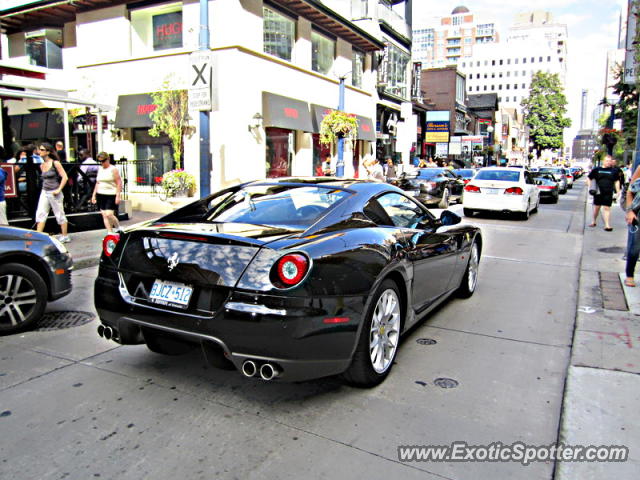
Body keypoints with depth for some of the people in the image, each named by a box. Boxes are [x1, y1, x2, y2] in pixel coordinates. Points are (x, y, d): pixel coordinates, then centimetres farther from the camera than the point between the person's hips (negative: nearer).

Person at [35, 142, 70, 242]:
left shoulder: (55, 163, -10)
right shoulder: (42, 165, 9)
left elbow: (65, 177, -13)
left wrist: (58, 190, -16)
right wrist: (45, 187, 12)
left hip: (54, 193, -6)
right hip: (44, 192, 7)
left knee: (60, 215, 3)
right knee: (40, 214, 0)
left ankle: (65, 236, 14)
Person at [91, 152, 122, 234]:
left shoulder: (113, 169, -6)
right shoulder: (100, 169, 13)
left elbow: (119, 183, -10)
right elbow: (97, 183, 20)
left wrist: (118, 196, -17)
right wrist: (94, 195, 17)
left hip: (111, 195, -7)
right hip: (100, 195, 7)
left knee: (109, 214, -15)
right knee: (104, 215, 4)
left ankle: (118, 228, 9)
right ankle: (110, 233, 11)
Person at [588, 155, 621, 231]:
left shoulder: (614, 171, 4)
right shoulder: (597, 169, 2)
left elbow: (617, 181, 11)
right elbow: (590, 178, 9)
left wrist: (618, 192, 6)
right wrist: (590, 188, -1)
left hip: (608, 193, -1)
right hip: (598, 193, 1)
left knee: (607, 208, -5)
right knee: (596, 207, 13)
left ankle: (607, 225, -4)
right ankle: (594, 221, 30)